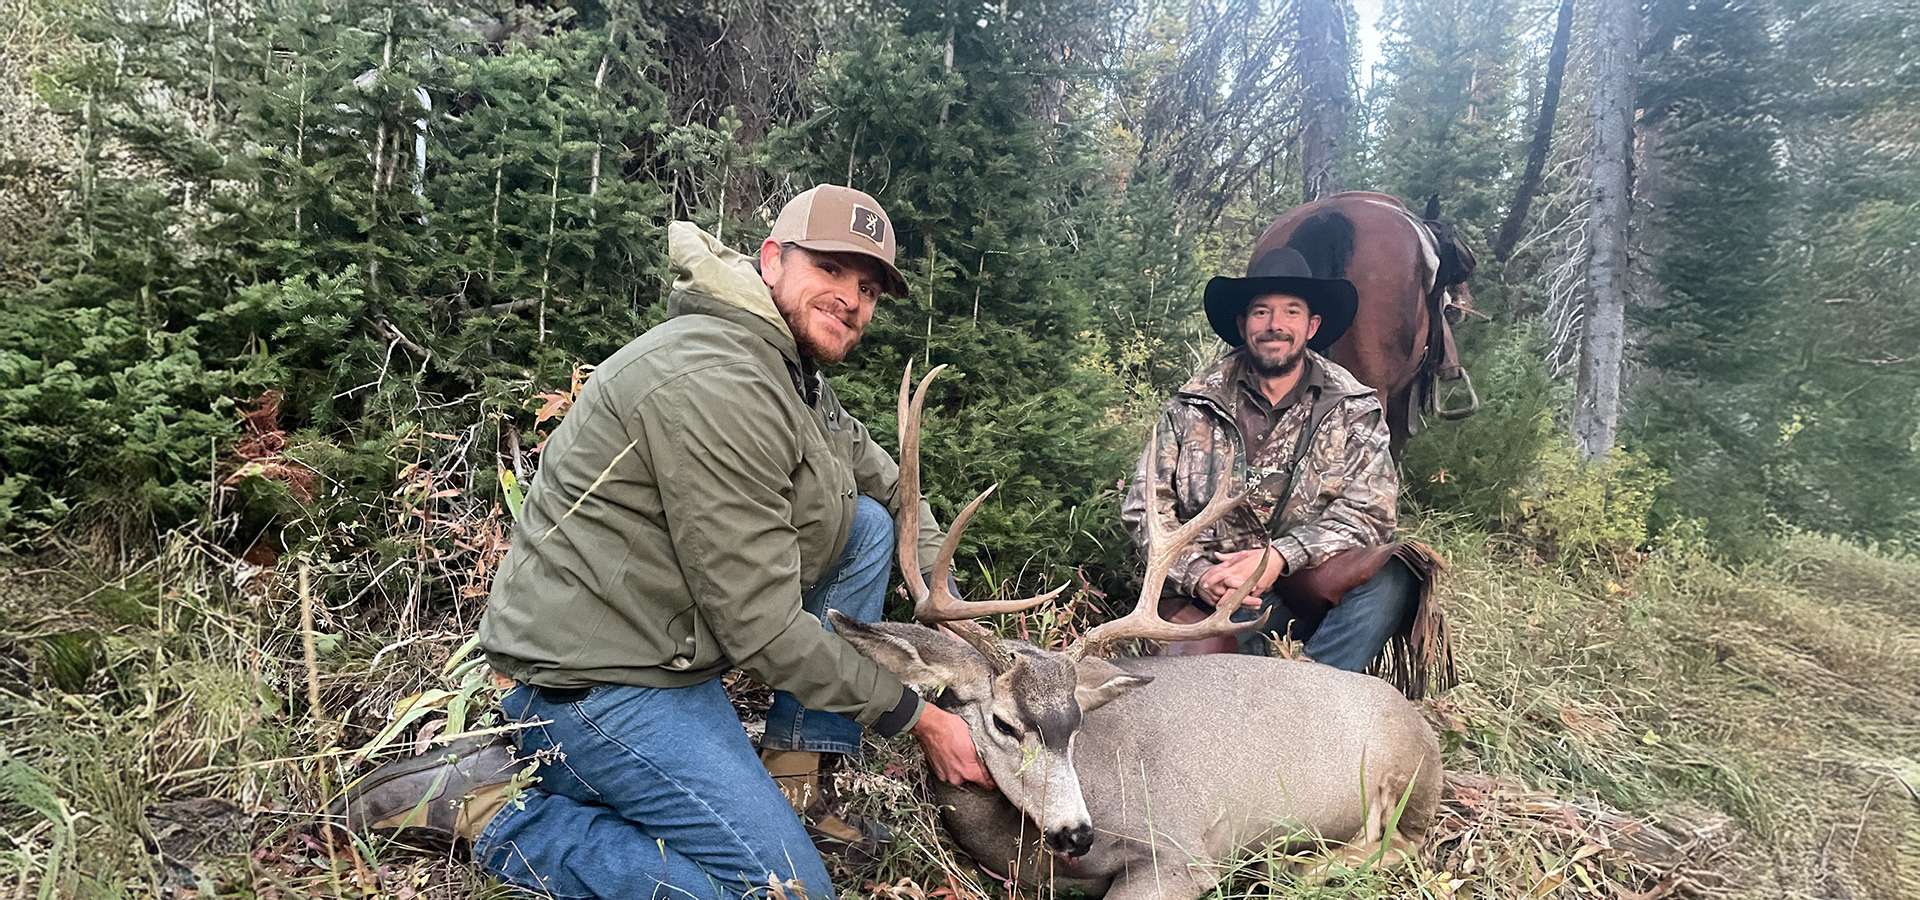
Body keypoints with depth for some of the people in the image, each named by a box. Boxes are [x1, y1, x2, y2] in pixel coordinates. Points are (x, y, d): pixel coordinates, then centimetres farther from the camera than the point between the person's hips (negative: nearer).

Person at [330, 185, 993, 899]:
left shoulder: (795, 368, 9)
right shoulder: (715, 383, -24)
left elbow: (884, 474, 18)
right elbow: (761, 629, -23)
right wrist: (917, 717, -13)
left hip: (667, 639, 10)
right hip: (596, 676, -10)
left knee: (868, 524, 7)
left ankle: (792, 784, 6)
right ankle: (491, 809, -4)